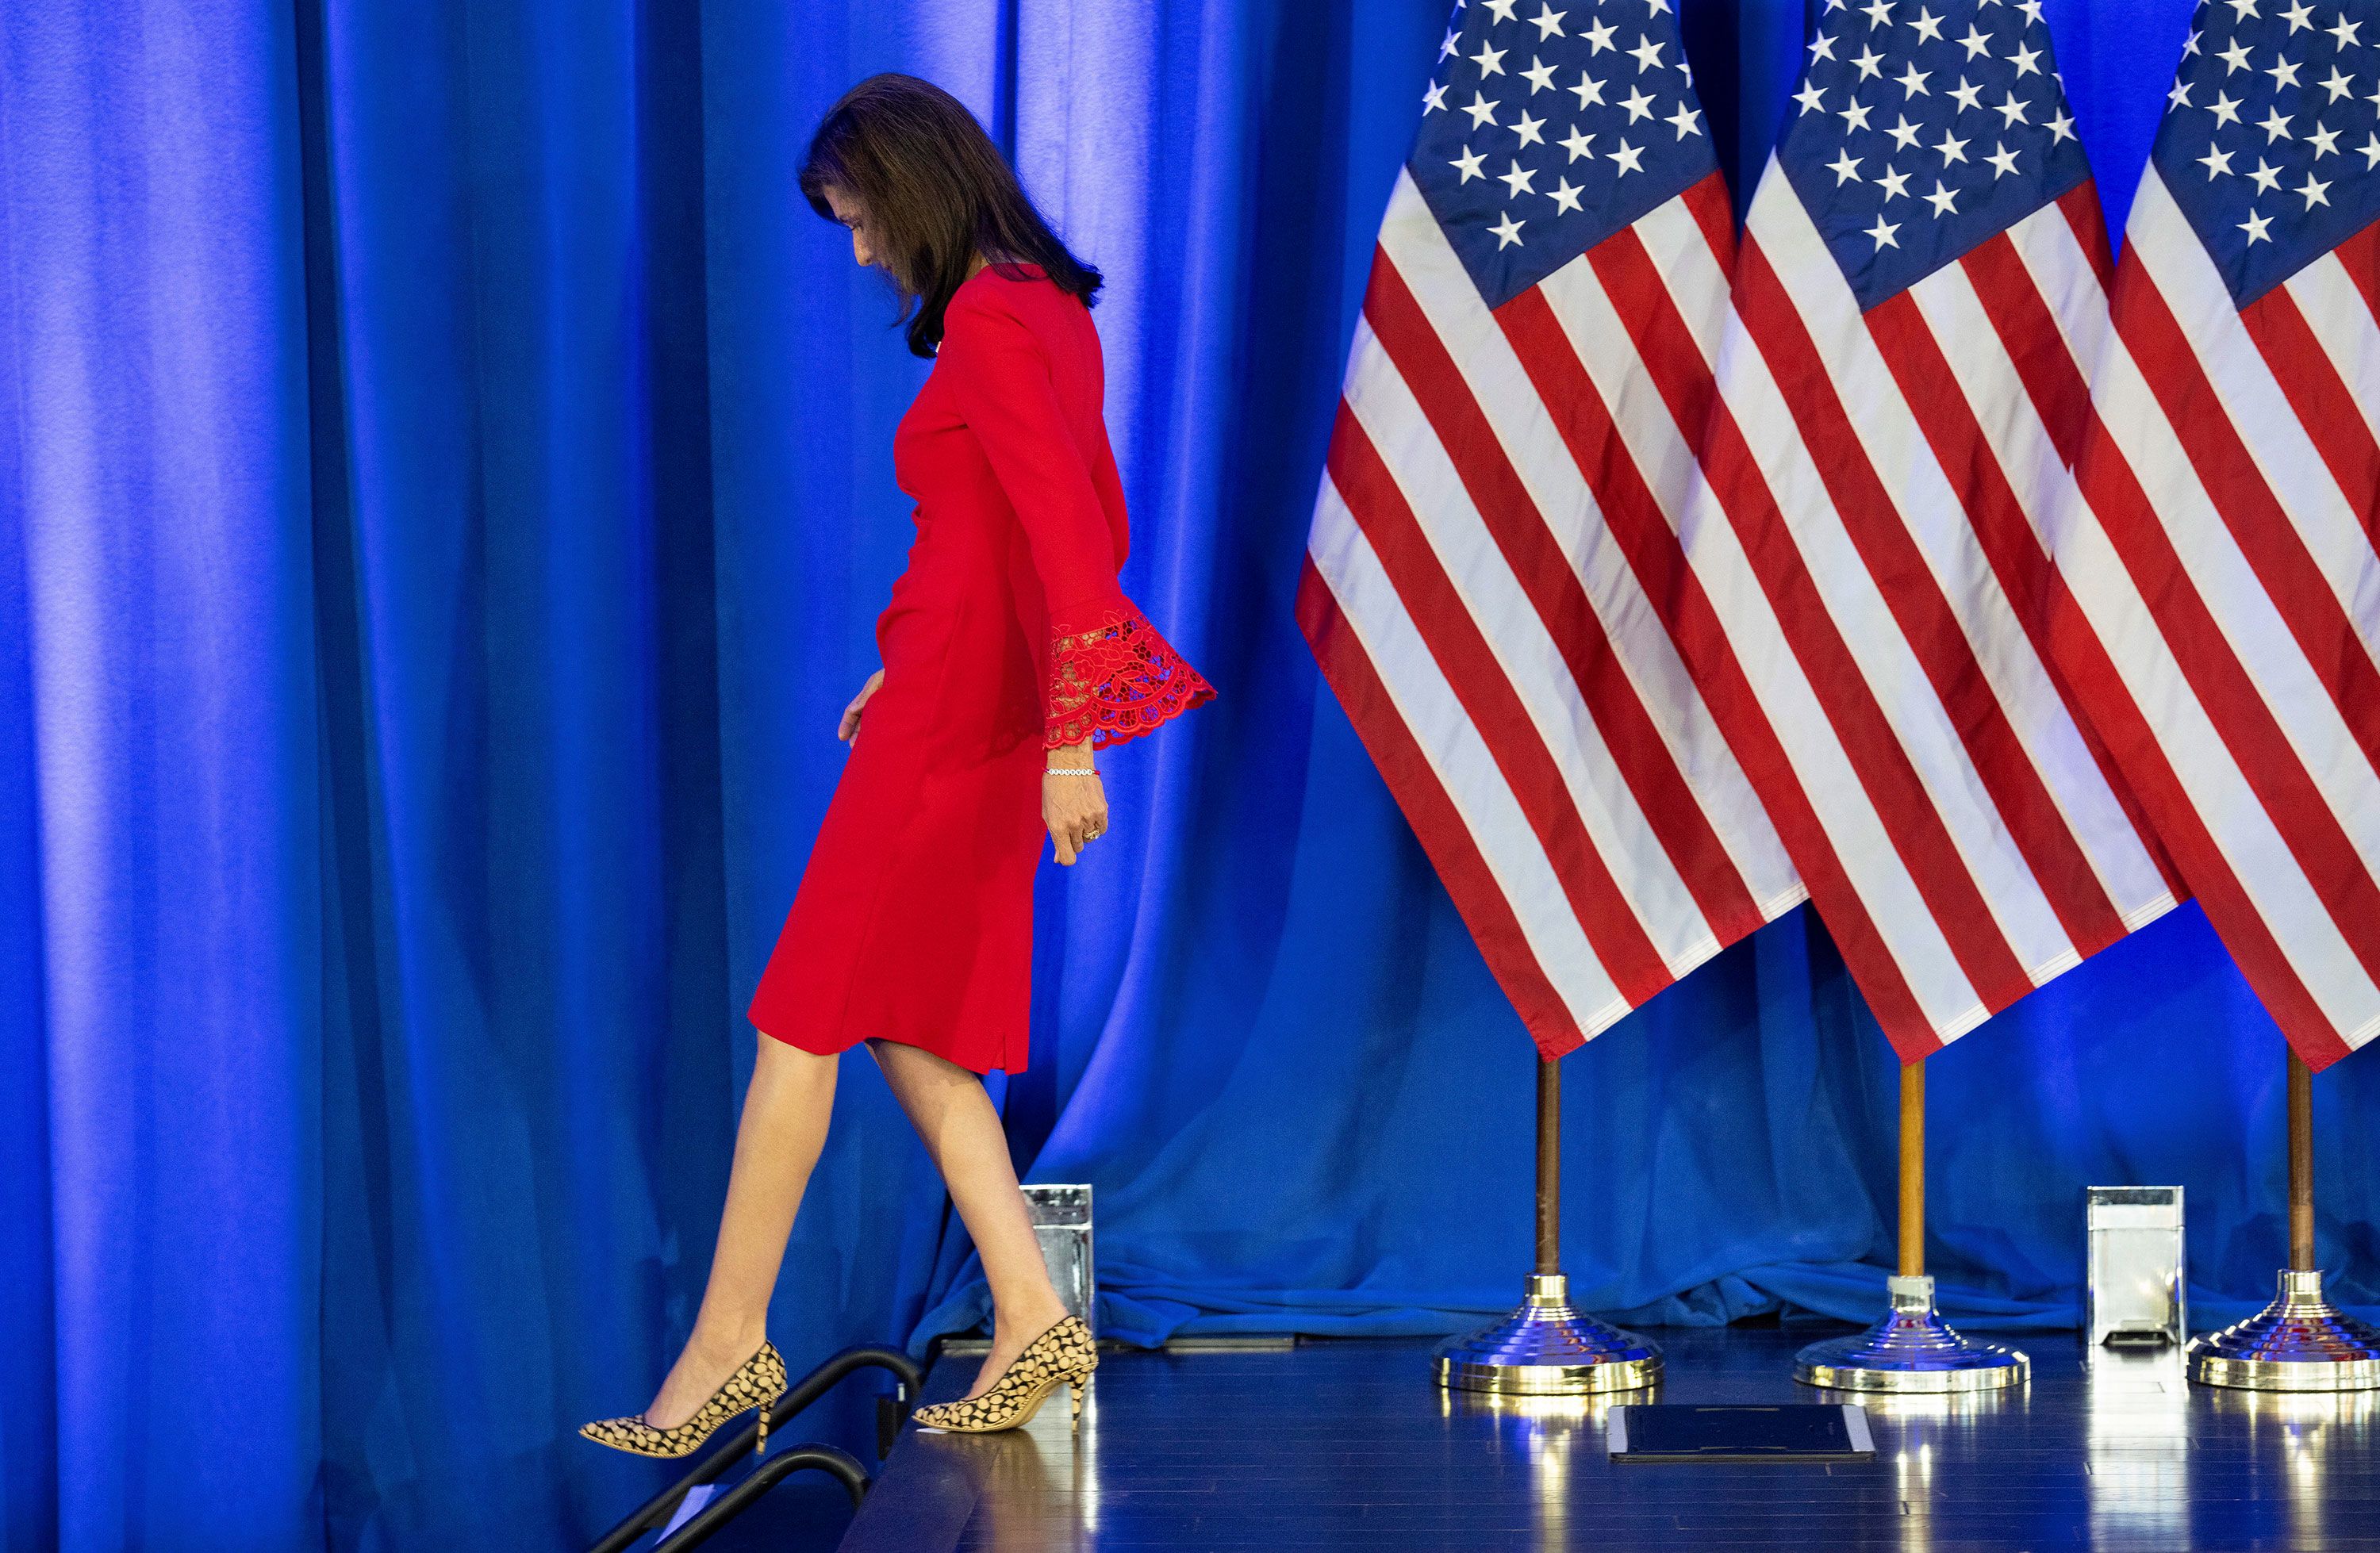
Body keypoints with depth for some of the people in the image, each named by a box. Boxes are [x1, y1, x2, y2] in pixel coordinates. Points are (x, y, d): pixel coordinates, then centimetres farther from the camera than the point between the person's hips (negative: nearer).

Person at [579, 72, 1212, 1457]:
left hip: (956, 720, -10)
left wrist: (1068, 742, -26)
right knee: (912, 1028, 11)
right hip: (980, 706, 10)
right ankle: (1034, 1321, 5)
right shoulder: (1050, 309, 13)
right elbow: (1091, 526, 21)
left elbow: (1066, 535, -24)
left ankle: (729, 1342, 2)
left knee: (804, 1019, -3)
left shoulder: (985, 324, -16)